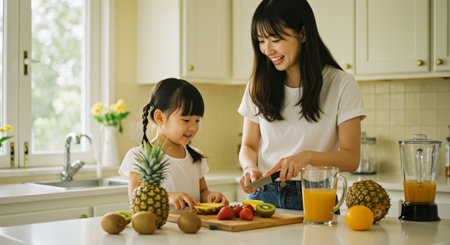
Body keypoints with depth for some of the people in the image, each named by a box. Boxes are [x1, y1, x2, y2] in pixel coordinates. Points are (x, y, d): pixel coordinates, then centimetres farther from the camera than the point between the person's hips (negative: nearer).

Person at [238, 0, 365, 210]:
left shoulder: (341, 84, -3)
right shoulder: (258, 86, 8)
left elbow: (351, 159, -4)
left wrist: (308, 156, -22)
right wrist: (251, 168, -8)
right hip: (263, 196, 2)